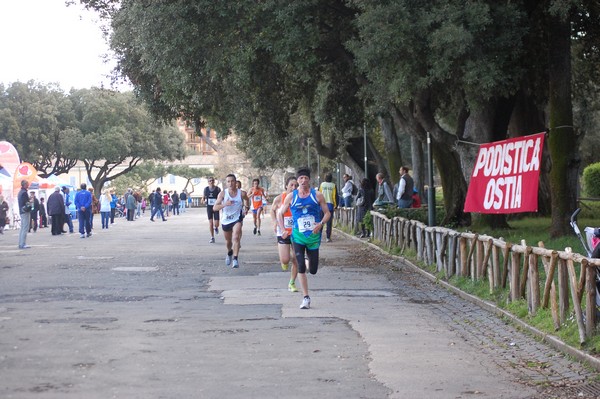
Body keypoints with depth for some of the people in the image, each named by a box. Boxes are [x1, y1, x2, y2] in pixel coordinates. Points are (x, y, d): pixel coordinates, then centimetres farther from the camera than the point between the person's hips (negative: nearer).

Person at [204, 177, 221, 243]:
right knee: (210, 222, -1)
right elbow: (204, 197, 14)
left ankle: (216, 227, 33)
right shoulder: (206, 189, 3)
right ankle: (212, 237, 8)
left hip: (216, 207, -2)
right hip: (209, 207, 2)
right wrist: (204, 200, -7)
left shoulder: (217, 189, -5)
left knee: (216, 224, -6)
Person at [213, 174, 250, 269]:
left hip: (237, 219, -2)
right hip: (226, 220, 2)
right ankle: (229, 253, 51)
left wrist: (247, 207, 0)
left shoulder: (242, 193, -10)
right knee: (228, 240, 19)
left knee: (236, 238, -23)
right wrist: (225, 204, -35)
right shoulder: (223, 193, -13)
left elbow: (247, 199, 16)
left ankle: (235, 259, -24)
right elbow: (215, 207, -20)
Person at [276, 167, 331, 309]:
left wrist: (321, 224, -15)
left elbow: (327, 213, 5)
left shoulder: (317, 195, 1)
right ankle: (306, 298, -7)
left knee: (313, 270, 5)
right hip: (298, 237, -1)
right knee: (301, 267, -12)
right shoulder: (291, 197, 2)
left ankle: (310, 260, 43)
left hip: (314, 236, 1)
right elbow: (280, 214, 10)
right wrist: (283, 230, -4)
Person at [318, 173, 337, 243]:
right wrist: (335, 205, 9)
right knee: (329, 222, 1)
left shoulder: (321, 184, 1)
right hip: (330, 204, -1)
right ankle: (328, 237, -2)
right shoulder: (333, 185, -1)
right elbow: (335, 196, -1)